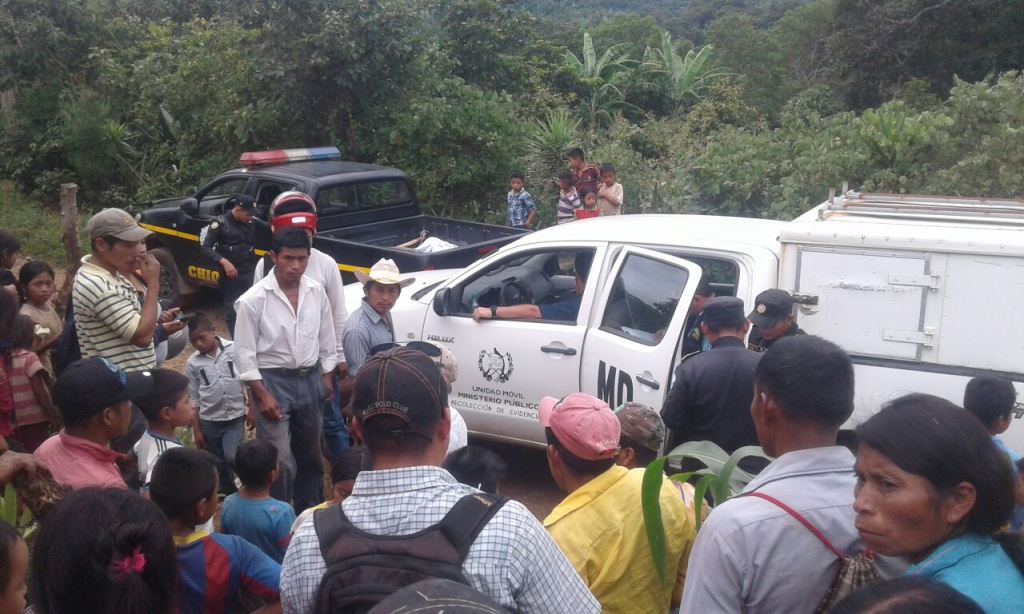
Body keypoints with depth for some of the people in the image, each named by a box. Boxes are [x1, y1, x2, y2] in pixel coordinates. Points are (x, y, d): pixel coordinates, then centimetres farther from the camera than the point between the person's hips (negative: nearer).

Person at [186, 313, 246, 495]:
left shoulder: (235, 350, -6)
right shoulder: (192, 363, -2)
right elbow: (194, 399, 4)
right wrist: (196, 429, 3)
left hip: (235, 417, -2)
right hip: (209, 421, 2)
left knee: (231, 457, -15)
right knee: (219, 465, 10)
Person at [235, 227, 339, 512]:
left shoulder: (316, 292, -2)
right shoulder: (254, 299, -15)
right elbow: (245, 353, -12)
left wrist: (326, 377, 9)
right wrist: (262, 395, -14)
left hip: (310, 379, 5)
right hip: (272, 381, -5)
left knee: (310, 453, 18)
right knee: (280, 459, -8)